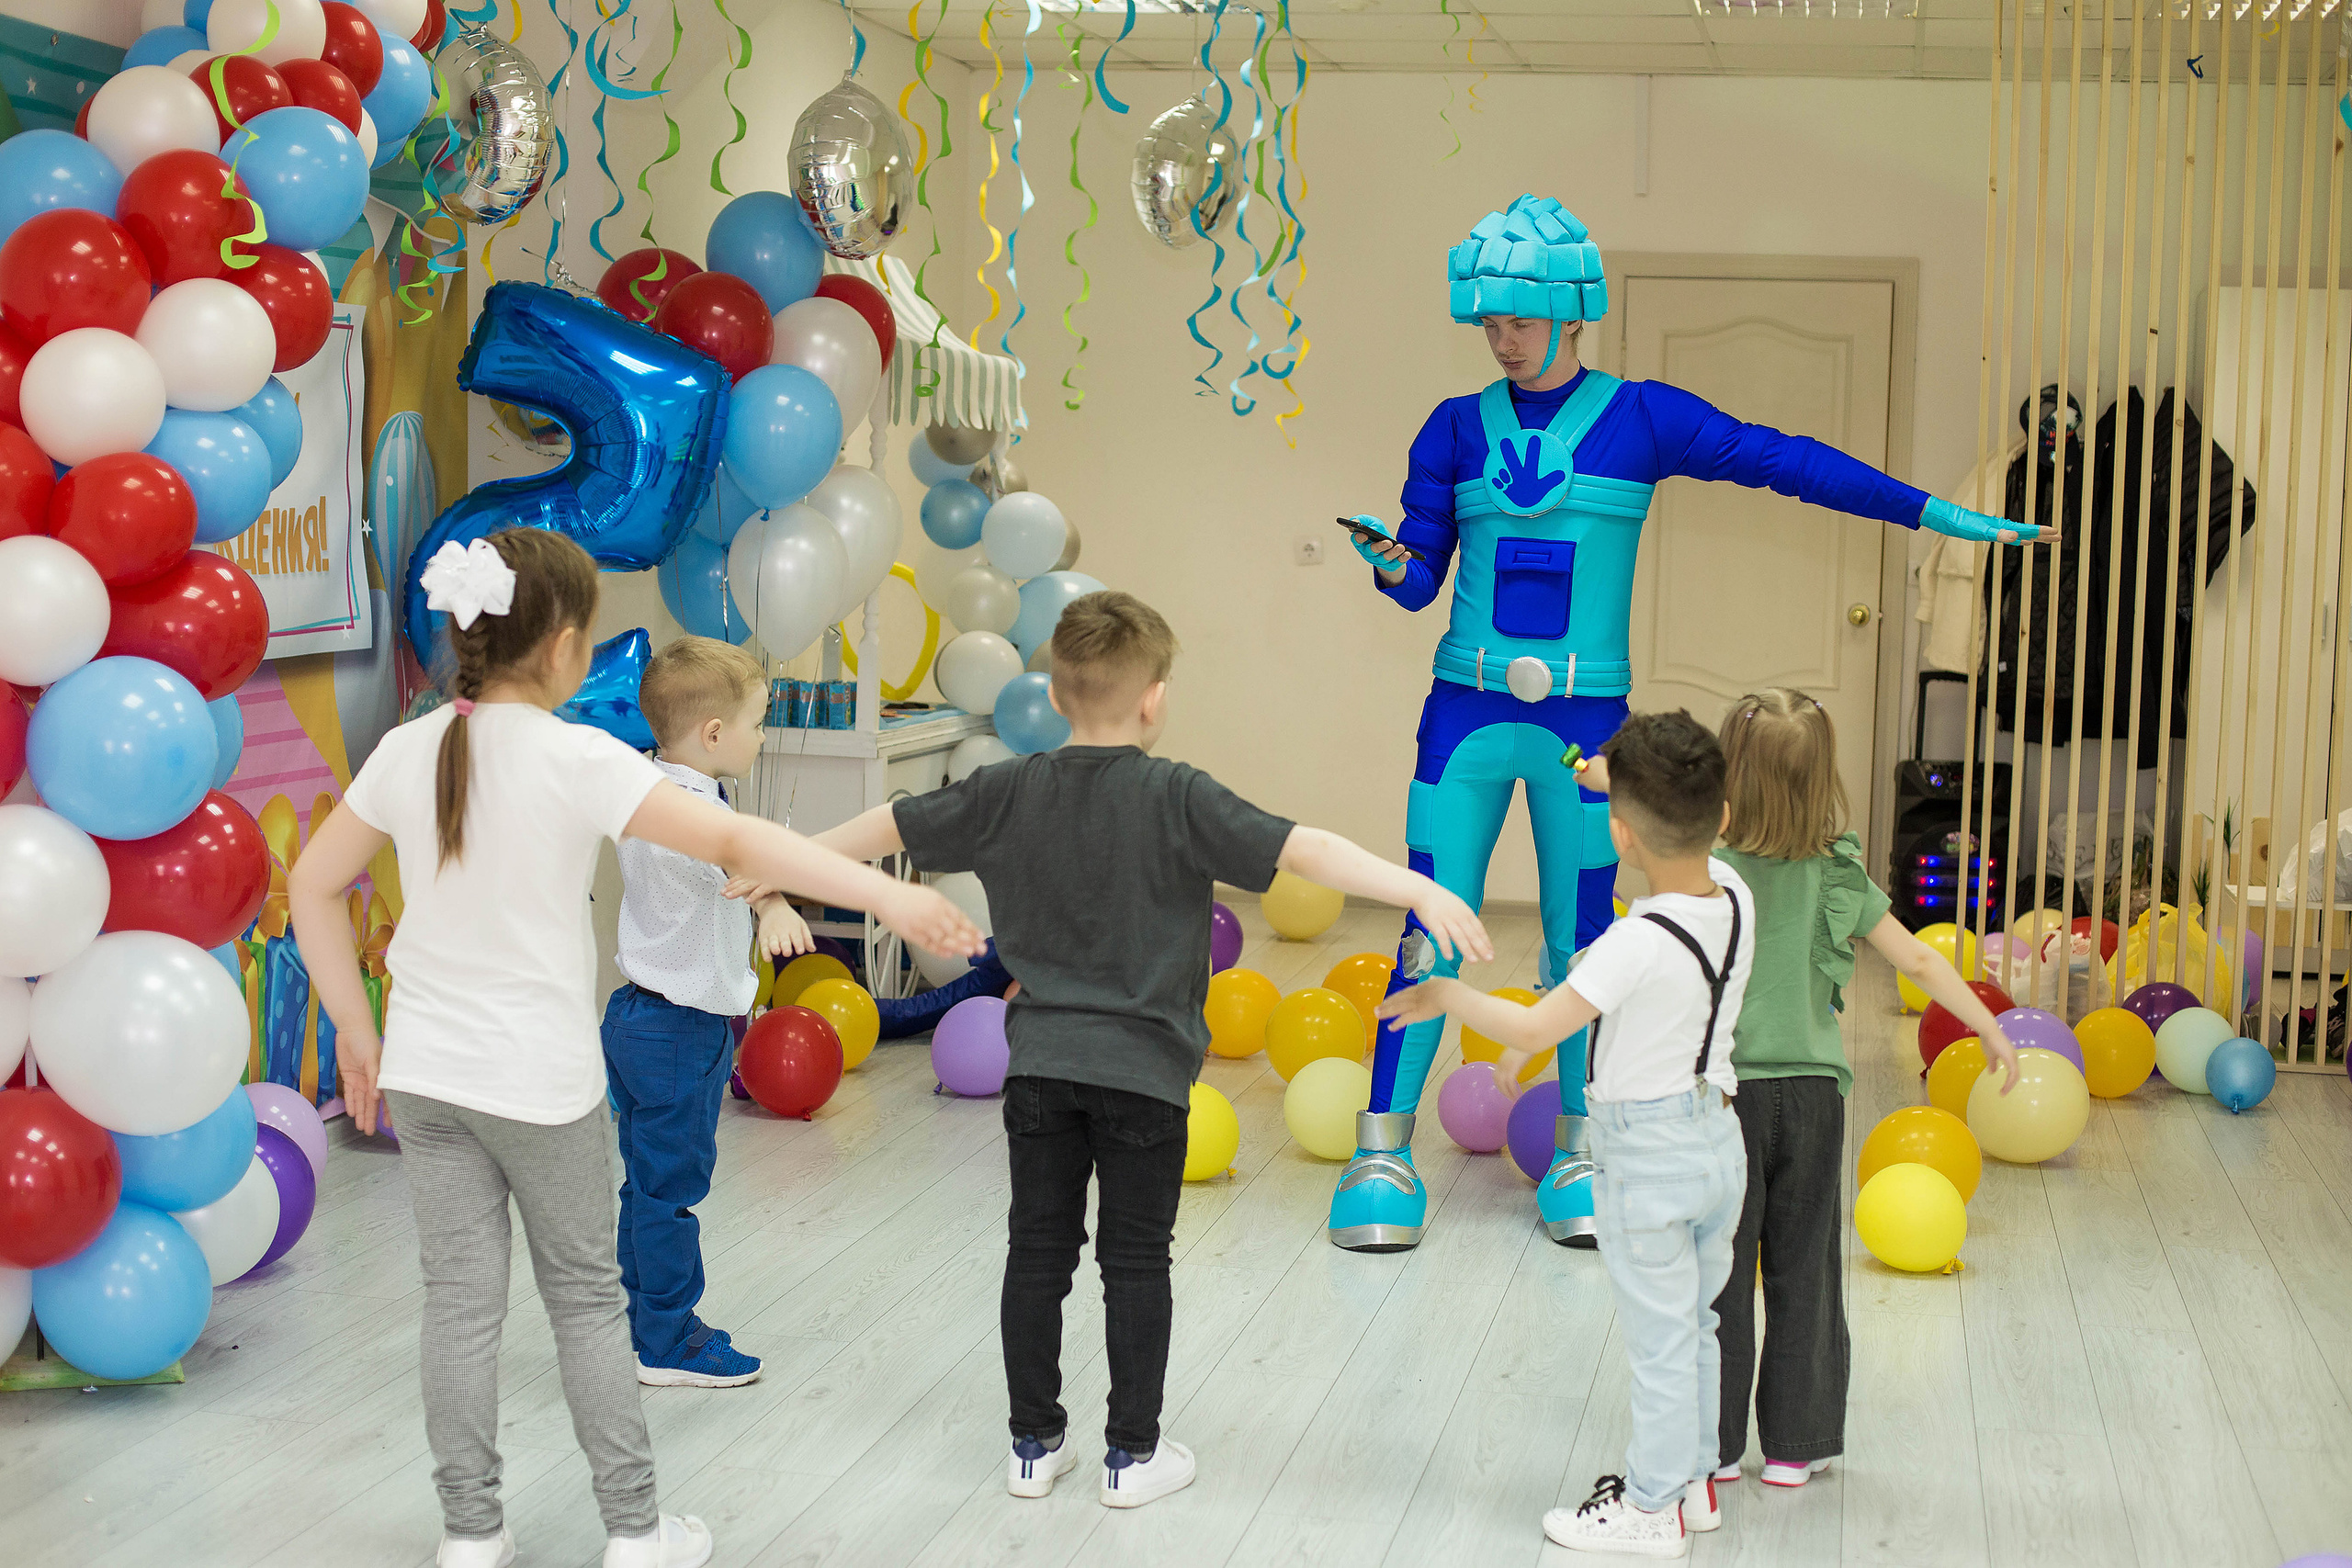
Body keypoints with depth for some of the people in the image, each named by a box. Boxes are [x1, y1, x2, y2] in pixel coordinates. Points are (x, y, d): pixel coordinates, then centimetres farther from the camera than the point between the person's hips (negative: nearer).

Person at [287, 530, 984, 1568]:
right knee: (584, 1296, 11)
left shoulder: (406, 752, -1)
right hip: (542, 1077, -4)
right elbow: (732, 841, -25)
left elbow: (312, 886, 7)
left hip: (426, 1070, 4)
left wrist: (356, 1029, 13)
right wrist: (888, 895, -27)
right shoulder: (577, 761, -17)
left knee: (461, 1299, 11)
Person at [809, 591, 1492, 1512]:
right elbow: (1299, 850, -23)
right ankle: (1133, 1454, 15)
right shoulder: (1178, 799, -13)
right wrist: (1420, 891, -26)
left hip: (1040, 1064, 3)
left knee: (1037, 1253, 12)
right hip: (1143, 1070, -3)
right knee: (1135, 1263, 8)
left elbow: (891, 827, 8)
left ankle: (1035, 1445, 20)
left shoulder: (1009, 793, -1)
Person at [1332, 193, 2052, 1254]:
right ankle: (1381, 1152, 6)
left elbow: (1781, 461, 0)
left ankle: (1578, 1153, 18)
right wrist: (1387, 558, -17)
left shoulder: (1638, 418, 0)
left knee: (1578, 942, 4)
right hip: (1466, 715, 1)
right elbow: (1419, 580, 7)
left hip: (1583, 719, -1)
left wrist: (1934, 513, 0)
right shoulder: (1457, 429, 6)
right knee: (1432, 935, -2)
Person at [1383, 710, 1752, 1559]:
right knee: (1695, 1326, 21)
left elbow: (1532, 1027, -27)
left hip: (1647, 1155, -7)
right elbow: (1690, 829, 17)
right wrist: (1616, 774, 30)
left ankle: (1652, 1507, 19)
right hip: (1718, 1136, 8)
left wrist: (1445, 996, -12)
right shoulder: (1733, 894, -6)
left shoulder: (1639, 942, -28)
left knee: (1659, 1338, 6)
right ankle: (1693, 1479, 35)